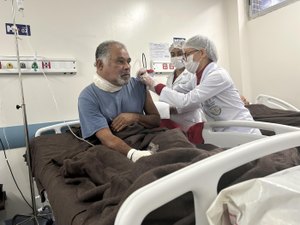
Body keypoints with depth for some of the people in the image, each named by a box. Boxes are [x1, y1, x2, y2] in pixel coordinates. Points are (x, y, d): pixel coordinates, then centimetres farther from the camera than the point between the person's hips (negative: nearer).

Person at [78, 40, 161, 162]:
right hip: (113, 153, -4)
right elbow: (107, 138, -20)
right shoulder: (87, 97, -9)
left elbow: (157, 120, 8)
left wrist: (136, 117, -12)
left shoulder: (138, 85, 3)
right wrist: (134, 154, -38)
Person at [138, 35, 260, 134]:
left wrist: (155, 85, -21)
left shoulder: (218, 75, -21)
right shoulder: (202, 76, 5)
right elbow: (191, 103, 0)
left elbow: (186, 101, -27)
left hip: (242, 133, -7)